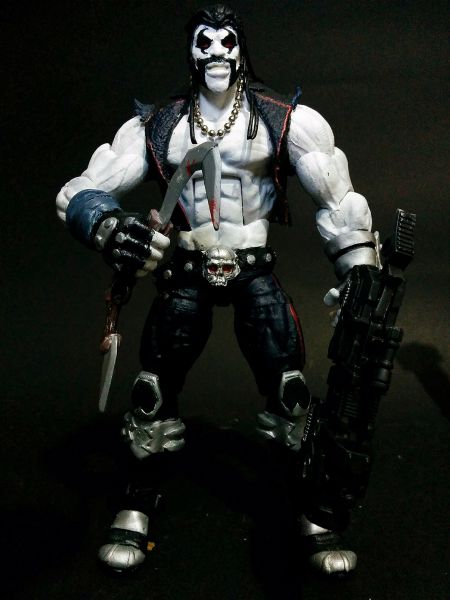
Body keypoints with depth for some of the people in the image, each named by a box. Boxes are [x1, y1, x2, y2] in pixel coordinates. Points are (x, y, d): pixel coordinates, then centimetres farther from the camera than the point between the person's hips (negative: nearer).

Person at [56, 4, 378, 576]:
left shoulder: (285, 120, -3)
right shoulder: (156, 126, 0)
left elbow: (338, 203, 1)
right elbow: (79, 192, -5)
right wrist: (105, 226, -29)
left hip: (256, 271, -1)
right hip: (187, 273, 1)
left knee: (289, 391, -12)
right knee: (152, 390, -7)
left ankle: (319, 512, 8)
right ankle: (135, 508, 15)